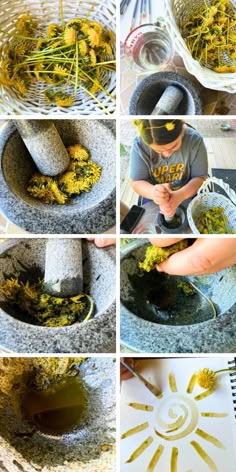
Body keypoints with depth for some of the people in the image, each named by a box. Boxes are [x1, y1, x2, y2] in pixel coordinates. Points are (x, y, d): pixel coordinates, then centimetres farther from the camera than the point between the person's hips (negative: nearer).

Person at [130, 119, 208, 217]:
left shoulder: (195, 140, -23)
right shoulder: (140, 144, -23)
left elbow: (199, 177, -15)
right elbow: (136, 182, -17)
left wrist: (180, 195, -36)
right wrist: (153, 192, -40)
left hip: (186, 197, 0)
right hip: (152, 200, 0)